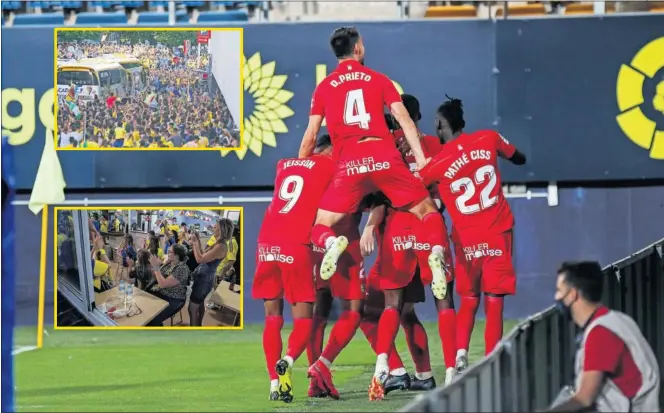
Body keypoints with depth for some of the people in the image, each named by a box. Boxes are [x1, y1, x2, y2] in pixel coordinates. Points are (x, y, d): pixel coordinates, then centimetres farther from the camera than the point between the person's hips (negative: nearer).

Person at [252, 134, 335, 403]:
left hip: (267, 244, 4)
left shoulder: (284, 165, 20)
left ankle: (275, 383, 3)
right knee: (303, 319, 4)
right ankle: (286, 362, -23)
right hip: (296, 247, -4)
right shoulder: (330, 167, 7)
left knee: (273, 318, 12)